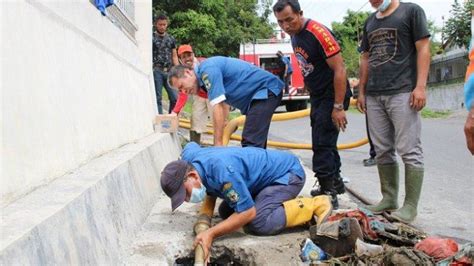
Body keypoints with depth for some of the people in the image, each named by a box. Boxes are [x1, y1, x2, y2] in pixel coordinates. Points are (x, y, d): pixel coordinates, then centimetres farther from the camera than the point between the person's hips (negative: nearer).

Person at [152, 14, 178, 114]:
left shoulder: (171, 39, 15)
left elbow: (174, 56, 16)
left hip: (169, 71, 4)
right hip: (156, 71, -4)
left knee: (174, 98, -2)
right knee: (158, 98, -3)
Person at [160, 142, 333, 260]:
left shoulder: (220, 169, -37)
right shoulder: (187, 157, -12)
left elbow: (248, 212, -32)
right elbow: (191, 145, 16)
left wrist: (211, 234, -34)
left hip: (288, 173, -9)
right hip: (267, 176, 9)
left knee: (257, 223, -27)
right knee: (226, 212, 4)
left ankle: (315, 205, -9)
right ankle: (283, 202, 13)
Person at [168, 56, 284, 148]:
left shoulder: (207, 70, -17)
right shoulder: (205, 75, 13)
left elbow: (217, 107, -22)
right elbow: (223, 107, 20)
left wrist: (218, 144, -19)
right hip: (258, 93, 11)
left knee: (251, 143, -17)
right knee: (257, 143, 15)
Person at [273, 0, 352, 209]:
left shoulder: (318, 33, -22)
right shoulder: (294, 35, 5)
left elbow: (339, 69, -23)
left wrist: (338, 107, -25)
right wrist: (313, 98, 15)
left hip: (333, 95, -9)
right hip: (317, 96, 9)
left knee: (322, 144, -9)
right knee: (324, 142, 17)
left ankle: (329, 194, -1)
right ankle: (336, 182, 33)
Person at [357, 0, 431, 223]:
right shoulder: (370, 22, 20)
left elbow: (423, 49, -3)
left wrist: (420, 86, -12)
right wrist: (362, 91, 15)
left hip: (403, 92, -6)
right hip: (374, 96, 6)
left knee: (409, 151, -7)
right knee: (383, 151, 7)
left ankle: (410, 206, -2)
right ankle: (389, 199, 16)